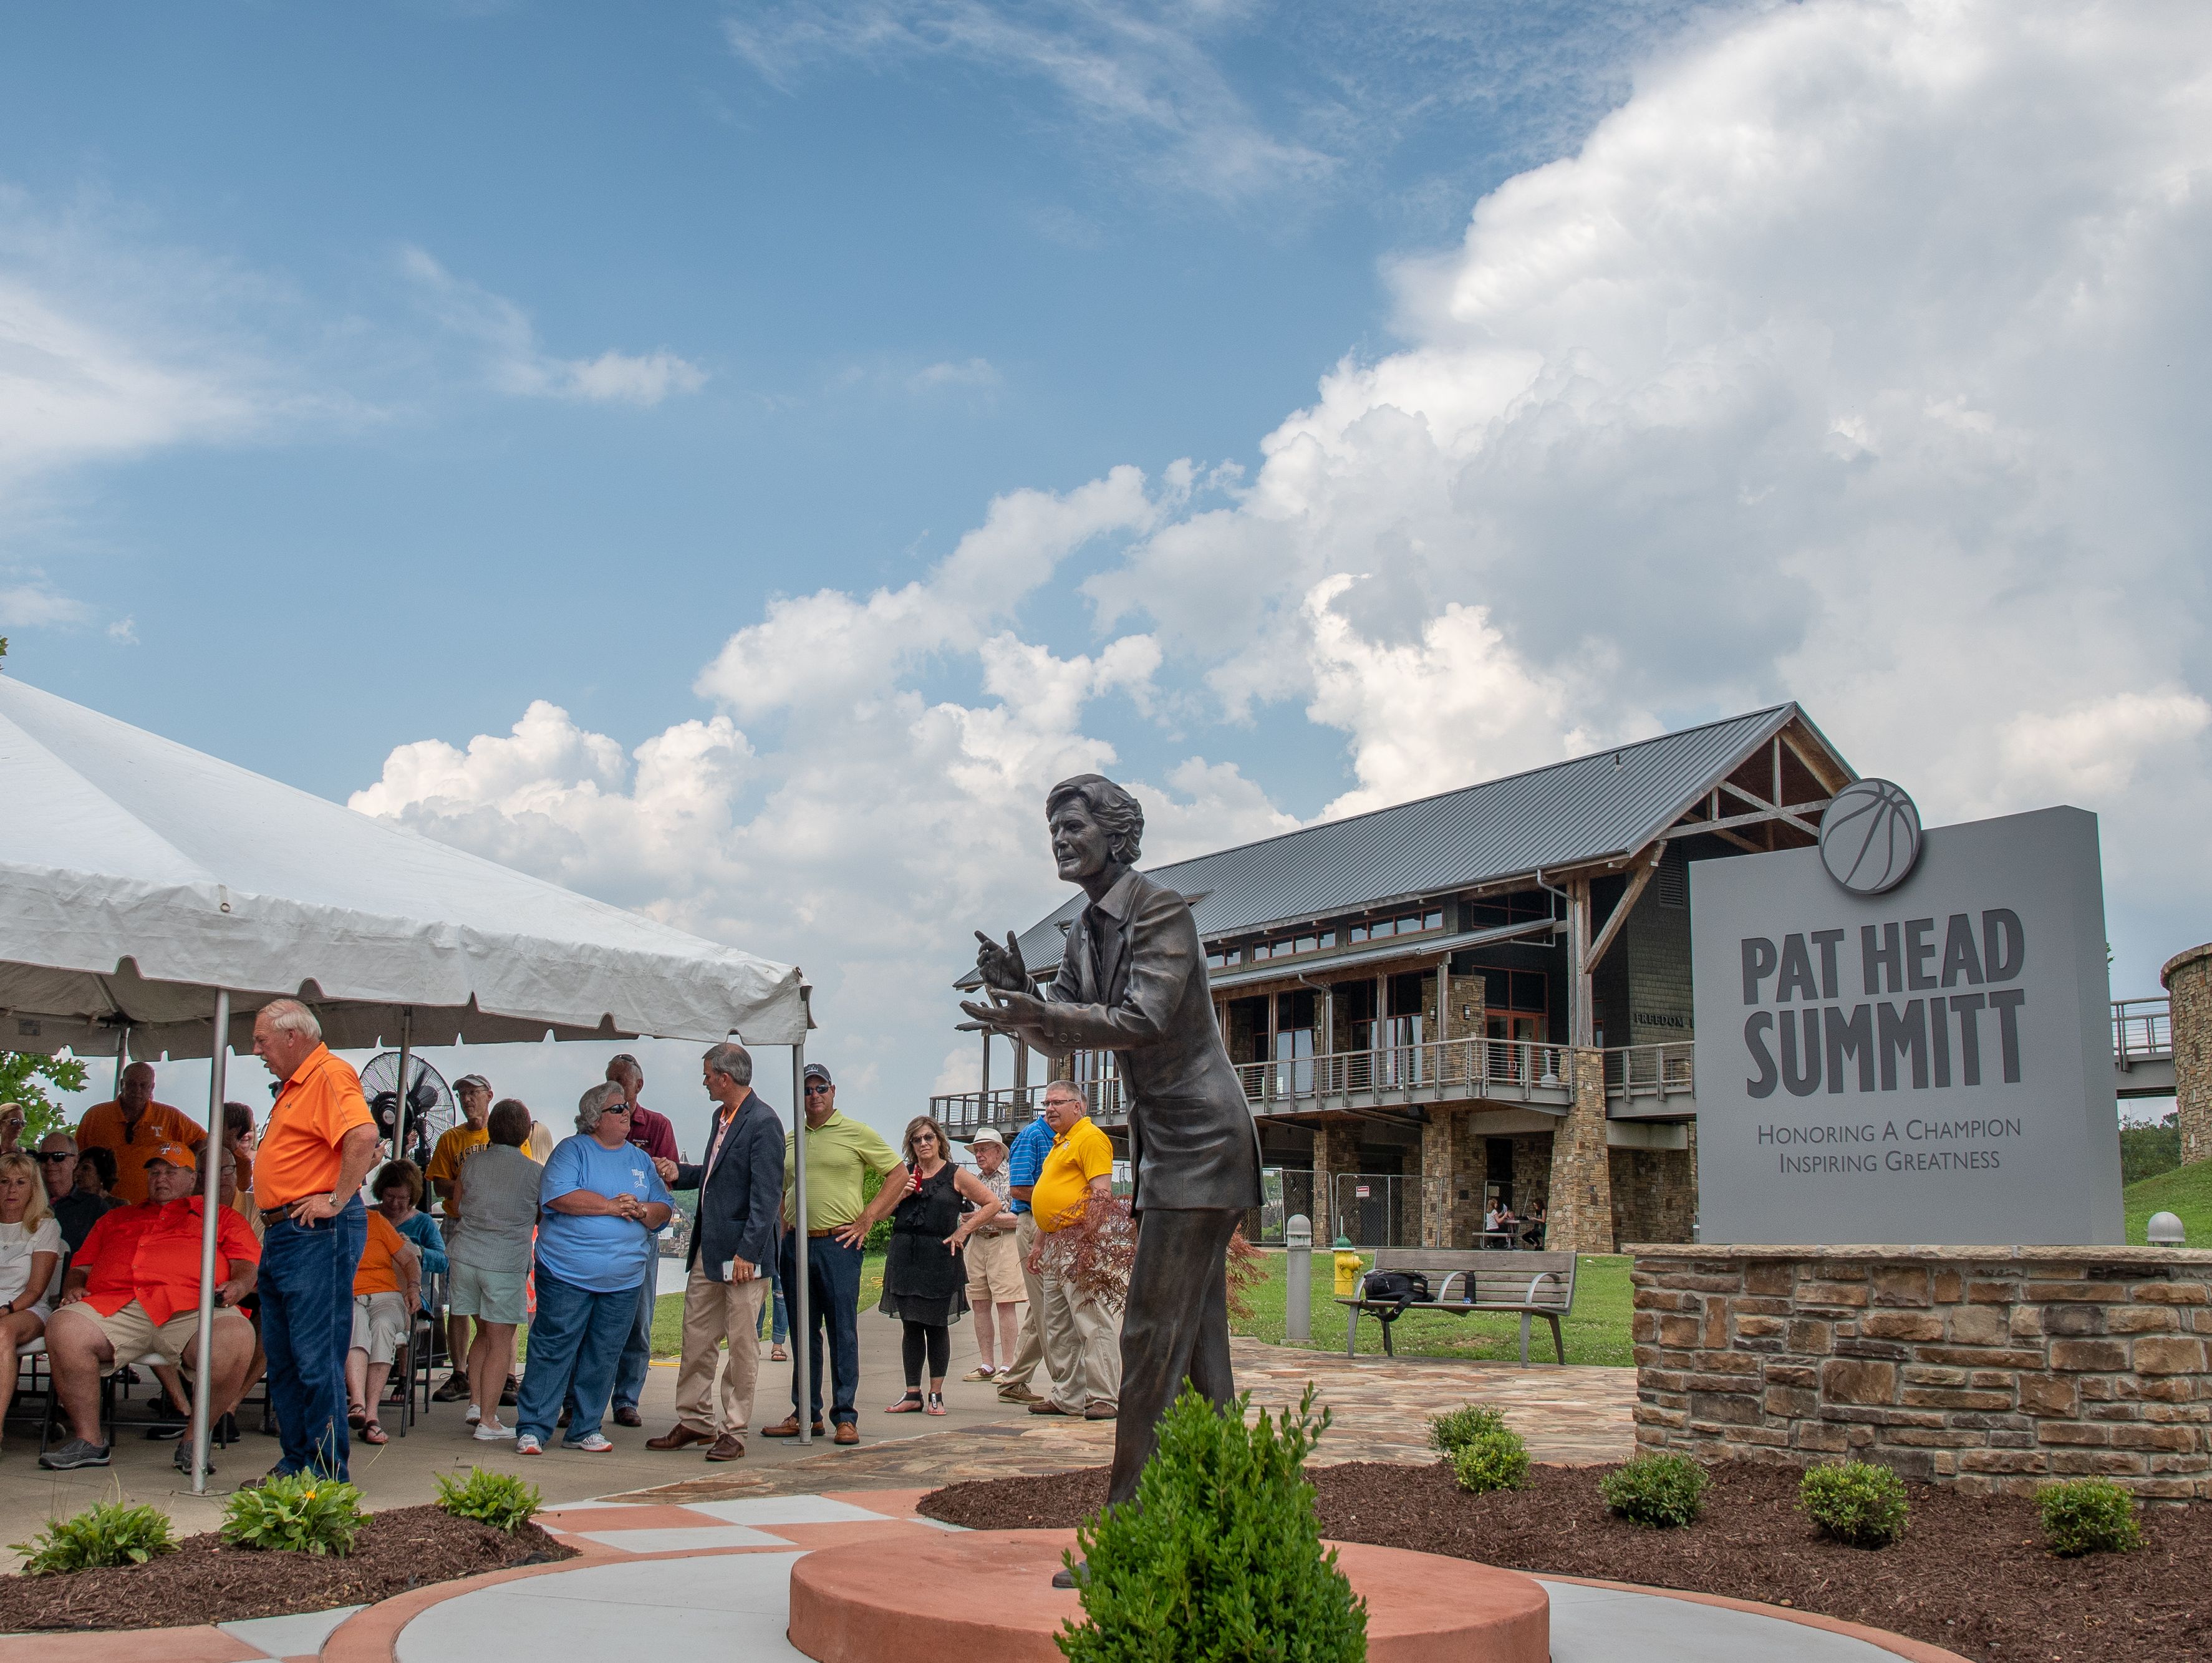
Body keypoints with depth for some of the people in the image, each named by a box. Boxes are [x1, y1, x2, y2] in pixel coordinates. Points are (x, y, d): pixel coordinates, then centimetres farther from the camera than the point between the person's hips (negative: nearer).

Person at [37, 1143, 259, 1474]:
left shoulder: (220, 1216, 28)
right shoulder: (116, 1219, 38)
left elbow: (248, 1266, 14)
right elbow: (79, 1267, 32)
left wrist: (238, 1285, -9)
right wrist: (74, 1287, 8)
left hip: (191, 1308, -3)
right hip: (116, 1306, 3)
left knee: (236, 1335, -36)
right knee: (64, 1326, -29)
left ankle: (195, 1442, -21)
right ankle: (88, 1440, -17)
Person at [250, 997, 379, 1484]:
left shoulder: (331, 1075, -13)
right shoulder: (296, 1084, 20)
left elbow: (364, 1137, -29)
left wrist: (337, 1201, -24)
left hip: (316, 1234, -11)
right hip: (283, 1233, 11)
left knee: (316, 1357, -8)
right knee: (282, 1357, 14)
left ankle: (327, 1470, -3)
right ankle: (296, 1460, 21)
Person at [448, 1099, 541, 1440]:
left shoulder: (472, 1163, 3)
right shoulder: (535, 1172, -5)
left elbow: (458, 1200, 20)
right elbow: (545, 1219, 8)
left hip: (465, 1255, 4)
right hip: (506, 1263, -4)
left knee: (485, 1333, 21)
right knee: (500, 1342, 3)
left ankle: (475, 1403, 18)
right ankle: (487, 1421, 2)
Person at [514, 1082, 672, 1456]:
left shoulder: (640, 1160, 16)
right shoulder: (573, 1150, 1)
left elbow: (664, 1210, 14)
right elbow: (558, 1196, -15)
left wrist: (642, 1211, -8)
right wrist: (611, 1206, -13)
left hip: (623, 1280, 5)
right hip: (567, 1274, -5)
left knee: (603, 1358, 7)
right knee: (552, 1351, -4)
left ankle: (585, 1429, 17)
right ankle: (532, 1429, 3)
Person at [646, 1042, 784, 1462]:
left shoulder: (763, 1122, -15)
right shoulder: (721, 1116, 14)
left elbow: (767, 1195, -19)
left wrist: (748, 1252, -22)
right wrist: (679, 1173, 10)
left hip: (743, 1253, -9)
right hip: (707, 1250, 9)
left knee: (742, 1343, 2)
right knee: (696, 1337, 14)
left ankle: (734, 1431, 10)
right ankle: (694, 1421, 25)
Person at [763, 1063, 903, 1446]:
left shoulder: (856, 1133, 0)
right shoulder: (789, 1141, 14)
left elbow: (898, 1173, 0)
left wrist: (867, 1219, -6)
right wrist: (784, 1227, 11)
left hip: (839, 1244, -5)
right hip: (796, 1244, 5)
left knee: (843, 1332, -3)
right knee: (804, 1334, 10)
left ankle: (846, 1417, 2)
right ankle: (805, 1413, 18)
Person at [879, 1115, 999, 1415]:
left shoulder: (955, 1176, 3)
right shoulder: (903, 1175, 11)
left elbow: (993, 1204, 2)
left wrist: (963, 1231, -4)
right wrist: (901, 1195, -5)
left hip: (940, 1258, -3)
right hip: (904, 1258, 3)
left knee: (937, 1325, 2)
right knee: (911, 1326, 5)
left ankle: (936, 1394, 11)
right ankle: (913, 1394, 11)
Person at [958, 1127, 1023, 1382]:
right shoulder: (974, 1180, 16)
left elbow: (1020, 1217, -10)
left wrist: (987, 1218, -16)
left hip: (1004, 1242, -6)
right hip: (977, 1243, 6)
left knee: (1005, 1304, -7)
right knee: (979, 1304, 5)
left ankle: (1009, 1365, -3)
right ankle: (986, 1365, 11)